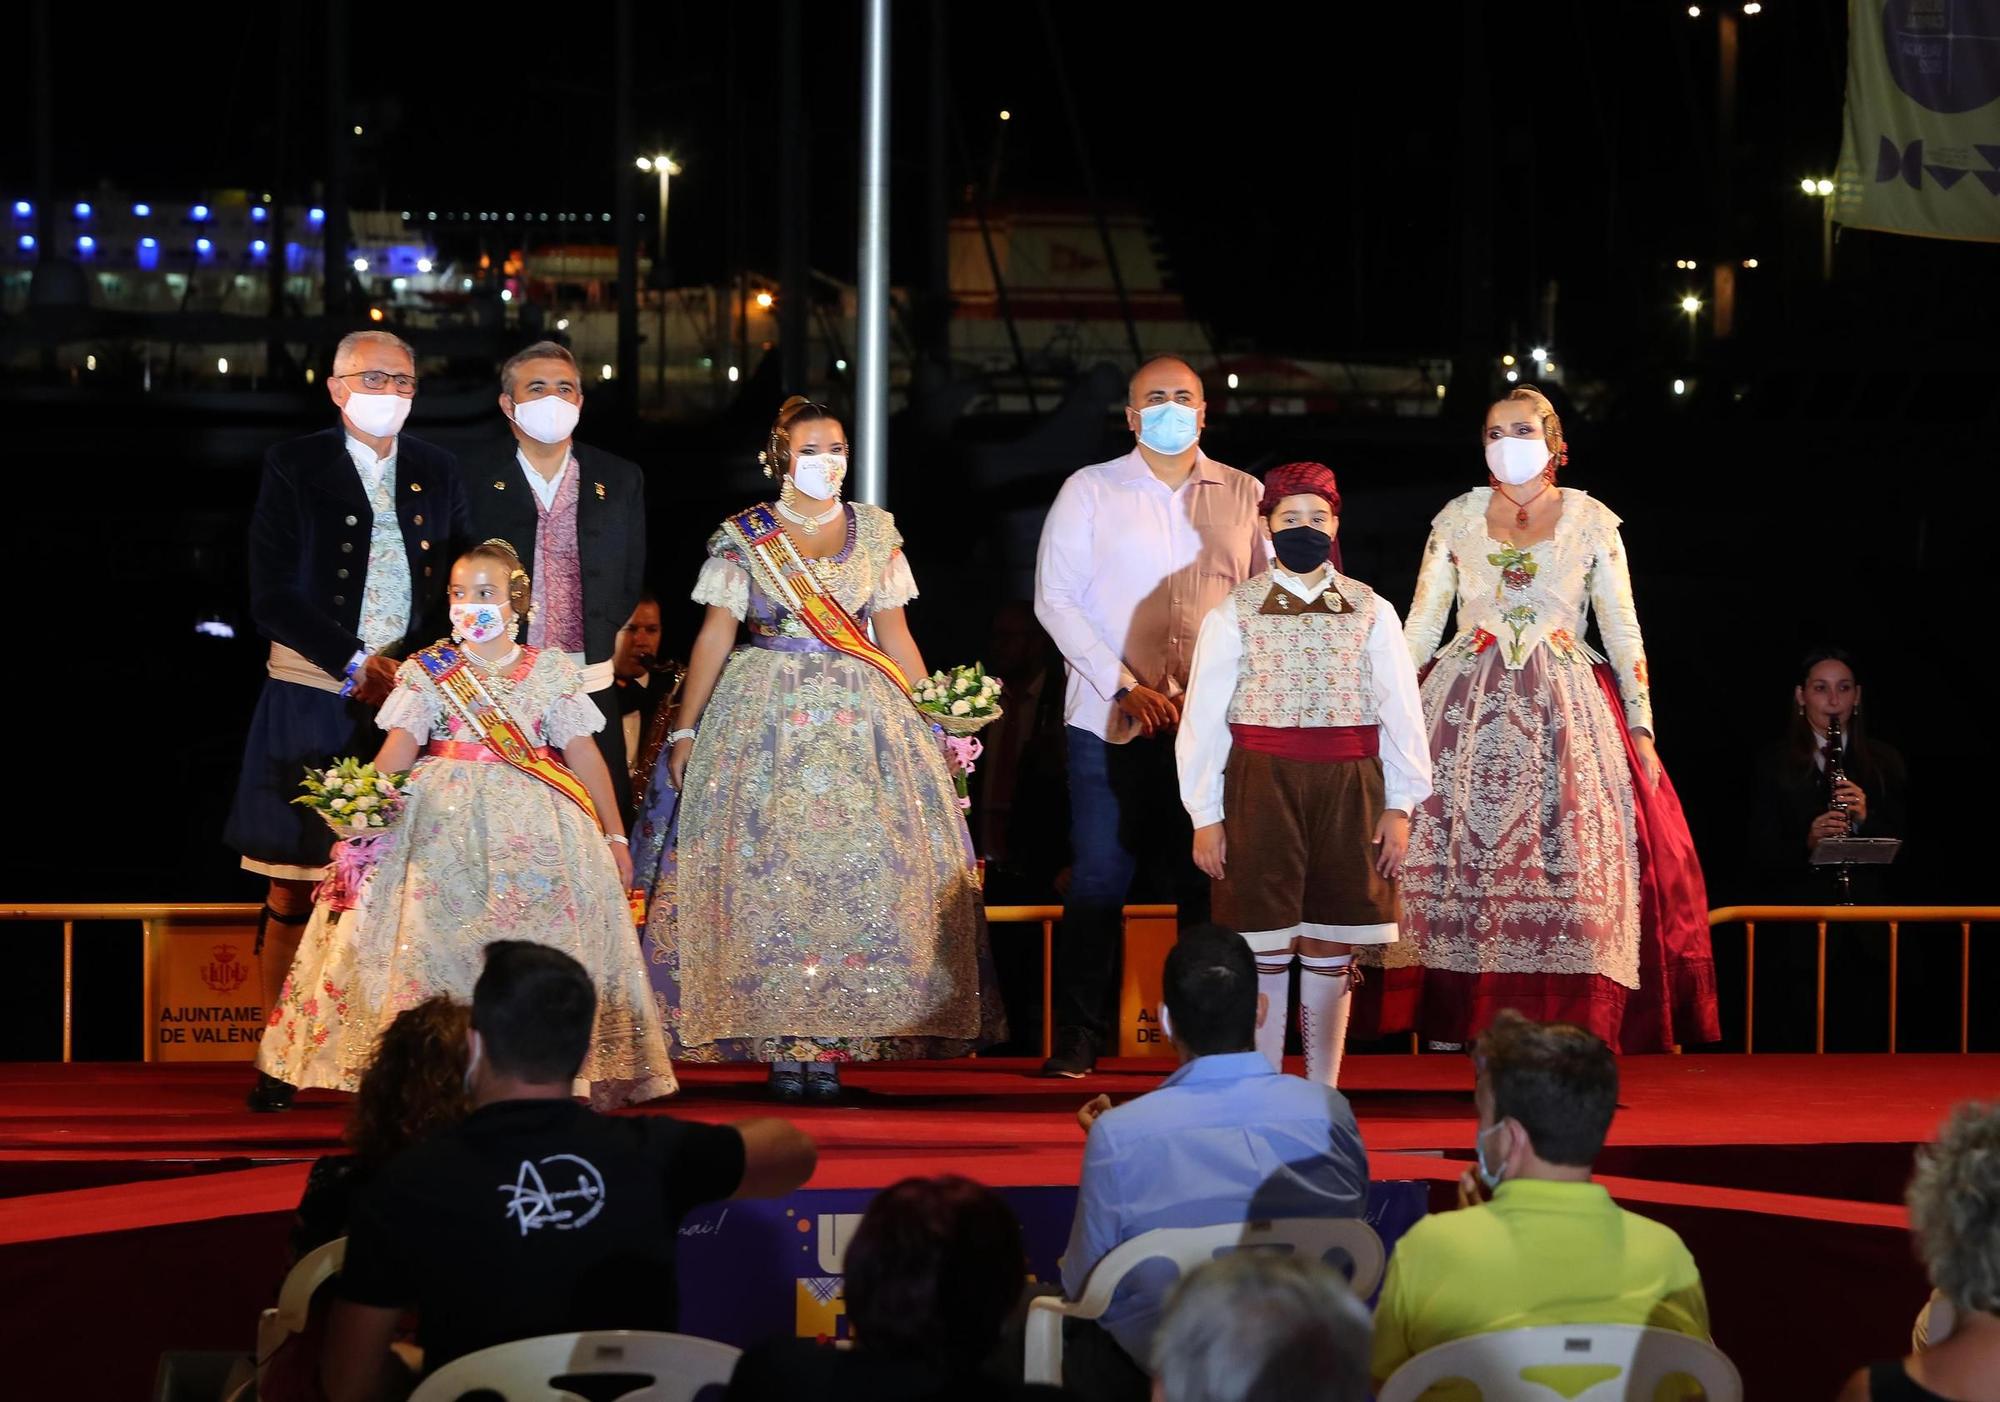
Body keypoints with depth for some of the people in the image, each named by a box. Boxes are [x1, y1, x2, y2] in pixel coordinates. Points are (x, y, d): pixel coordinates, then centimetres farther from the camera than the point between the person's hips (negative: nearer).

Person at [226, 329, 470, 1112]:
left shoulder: (438, 473, 14)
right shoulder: (294, 467, 4)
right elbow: (272, 597, -3)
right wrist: (354, 665, -10)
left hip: (416, 697, 2)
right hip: (312, 701, -2)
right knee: (293, 892, -2)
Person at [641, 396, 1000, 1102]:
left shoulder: (875, 531, 10)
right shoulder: (744, 536, 4)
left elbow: (896, 636, 12)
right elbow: (714, 637, 3)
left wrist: (933, 719, 4)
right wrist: (684, 730, -2)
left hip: (863, 722, 2)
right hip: (765, 718, -2)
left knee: (858, 870, -5)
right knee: (767, 868, -7)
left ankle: (829, 1046, -2)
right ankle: (782, 1047, -2)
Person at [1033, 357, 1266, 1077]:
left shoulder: (1242, 496, 10)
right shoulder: (1090, 490, 5)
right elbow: (1055, 599, -1)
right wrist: (1126, 687, -10)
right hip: (1109, 720, -2)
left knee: (1208, 880, 1)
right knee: (1100, 878, -3)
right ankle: (1079, 1038, 4)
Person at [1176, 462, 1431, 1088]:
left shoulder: (1371, 612, 7)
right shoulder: (1234, 613, 3)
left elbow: (1401, 709, 7)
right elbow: (1202, 717, 3)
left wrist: (1399, 806, 2)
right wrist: (1206, 816, -1)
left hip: (1348, 790, 2)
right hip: (1261, 787, -1)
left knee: (1330, 954, 6)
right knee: (1265, 953, 0)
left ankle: (1324, 1098, 14)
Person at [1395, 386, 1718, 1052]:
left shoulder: (1591, 520, 8)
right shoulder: (1459, 518, 11)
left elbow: (1622, 629, 8)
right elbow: (1421, 623, 11)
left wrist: (1641, 726, 1)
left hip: (1565, 713, -1)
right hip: (1469, 709, 1)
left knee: (1566, 863, -10)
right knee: (1457, 857, -7)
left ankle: (1566, 1034, -8)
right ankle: (1453, 1029, -5)